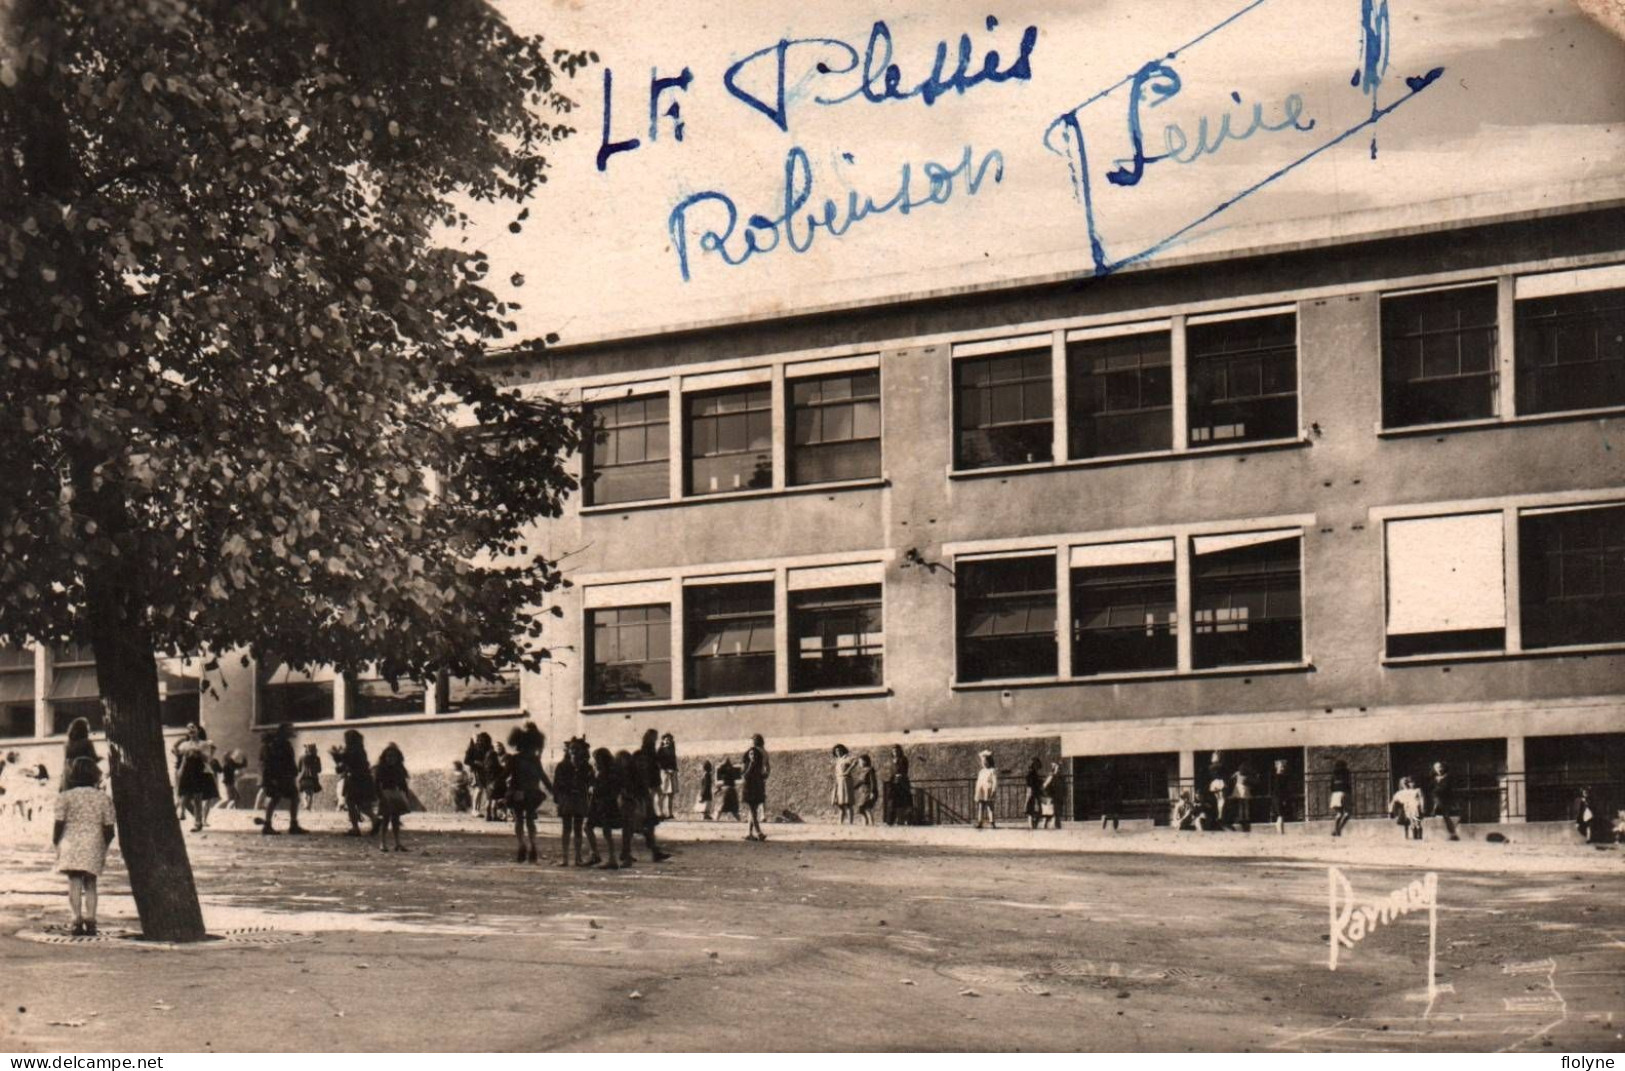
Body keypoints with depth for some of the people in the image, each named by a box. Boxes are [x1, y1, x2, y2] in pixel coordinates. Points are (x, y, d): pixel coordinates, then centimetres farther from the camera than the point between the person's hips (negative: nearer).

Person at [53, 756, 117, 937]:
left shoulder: (65, 796, -1)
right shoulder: (103, 798, 5)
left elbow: (59, 824, -5)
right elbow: (109, 829, 4)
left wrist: (56, 843, 9)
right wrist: (104, 847, 17)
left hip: (71, 843, -2)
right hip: (94, 847, 2)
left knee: (74, 882, -2)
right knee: (90, 884, 9)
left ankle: (78, 920, -12)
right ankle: (90, 920, -1)